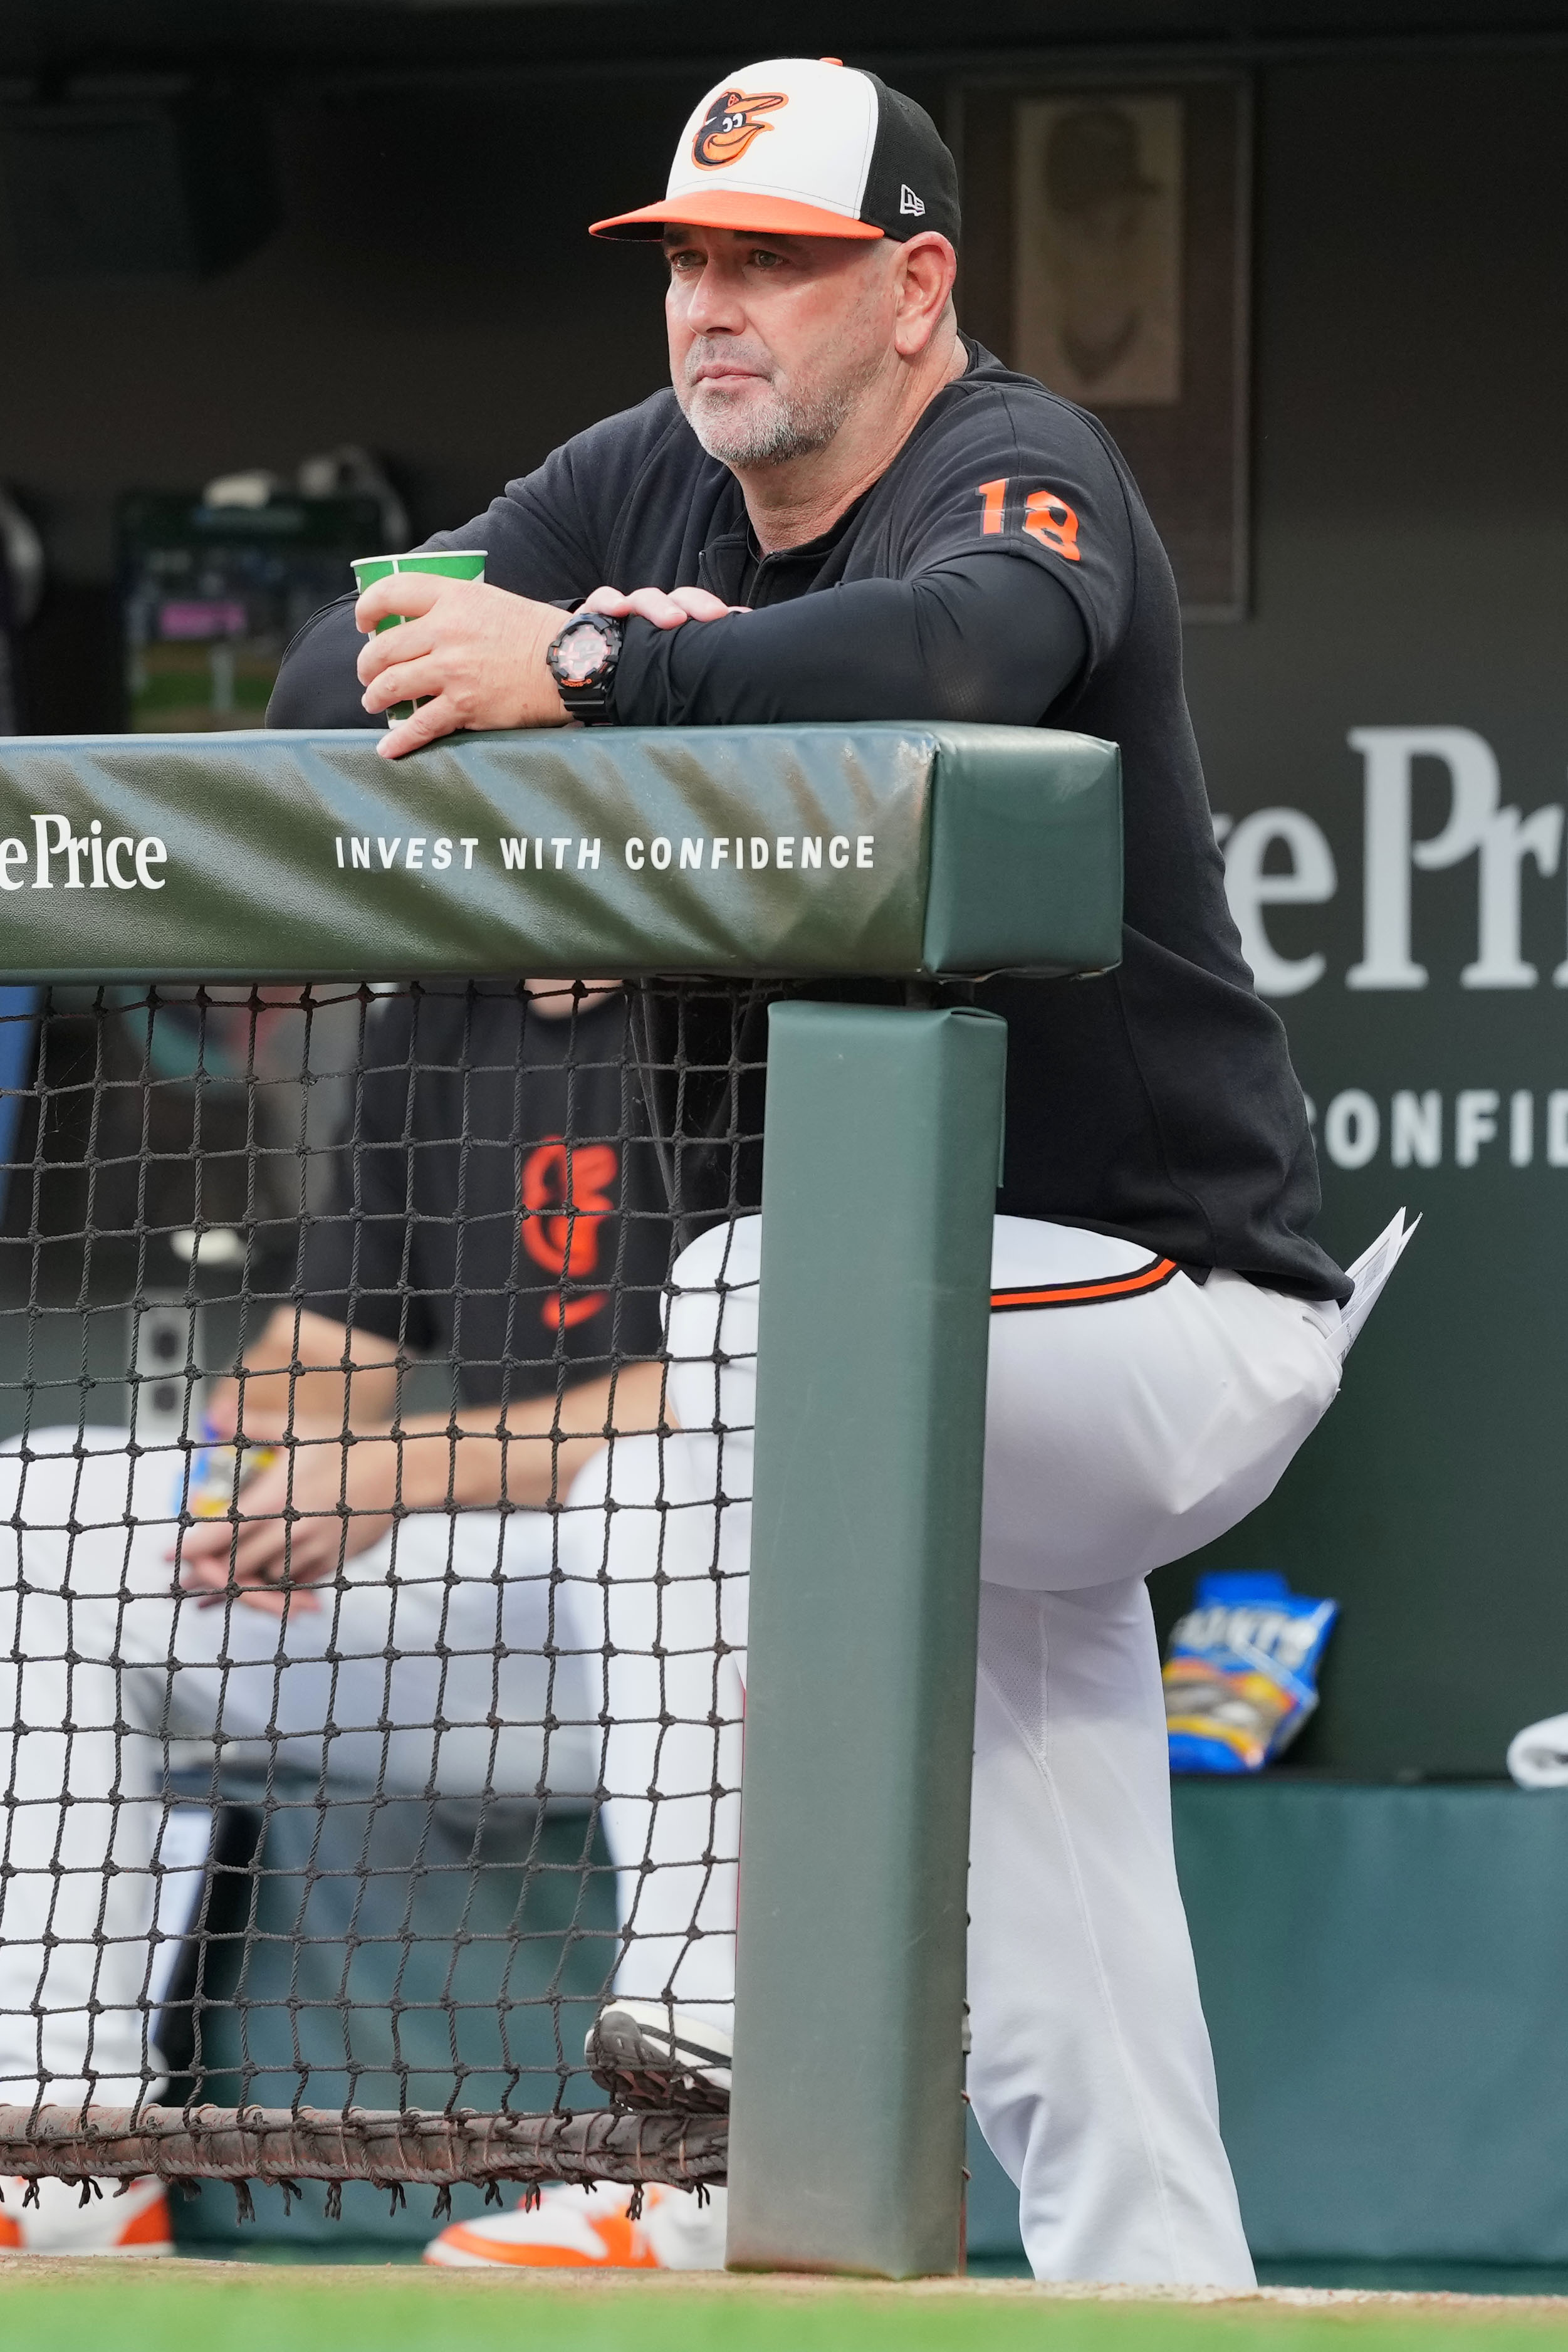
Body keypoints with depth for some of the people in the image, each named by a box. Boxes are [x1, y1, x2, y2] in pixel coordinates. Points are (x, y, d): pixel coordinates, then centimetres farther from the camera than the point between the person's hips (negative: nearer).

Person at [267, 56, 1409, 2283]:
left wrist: (599, 671, -51)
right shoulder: (651, 483, 5)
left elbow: (966, 646, -41)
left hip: (1176, 1303, -8)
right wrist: (532, 675, -24)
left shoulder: (1018, 469, -17)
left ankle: (706, 2018, -34)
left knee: (724, 1310, -34)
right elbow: (333, 678, -3)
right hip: (990, 1326, 8)